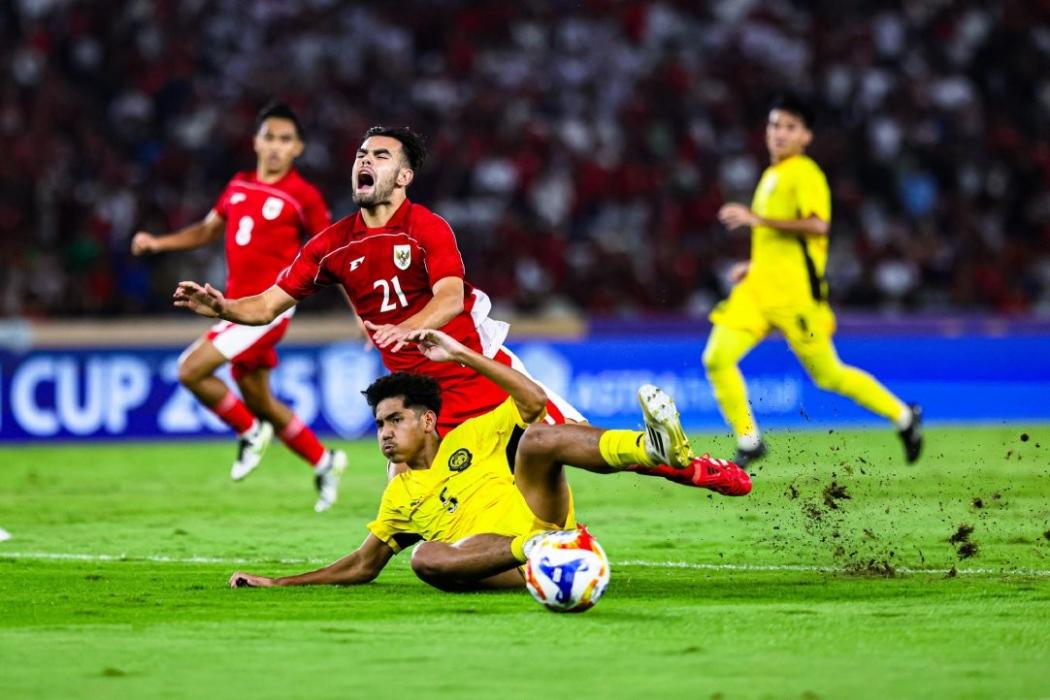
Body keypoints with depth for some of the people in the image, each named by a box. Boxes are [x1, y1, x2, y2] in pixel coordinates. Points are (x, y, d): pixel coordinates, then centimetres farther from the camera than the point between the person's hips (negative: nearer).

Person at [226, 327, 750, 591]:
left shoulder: (472, 437, 22)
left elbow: (534, 401, 8)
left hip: (538, 518, -1)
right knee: (424, 557, -32)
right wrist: (277, 584, 24)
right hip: (498, 567, 1)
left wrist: (461, 355, 5)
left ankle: (661, 453, -49)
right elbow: (362, 566, 30)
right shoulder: (398, 495, 29)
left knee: (536, 437, -26)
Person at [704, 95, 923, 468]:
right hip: (759, 288, 8)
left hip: (795, 293, -8)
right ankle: (748, 441, 2)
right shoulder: (771, 176, 19)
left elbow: (818, 226, -25)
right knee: (717, 358, -9)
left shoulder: (805, 174, -9)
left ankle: (903, 416, 20)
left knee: (829, 374, 1)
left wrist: (757, 219, -25)